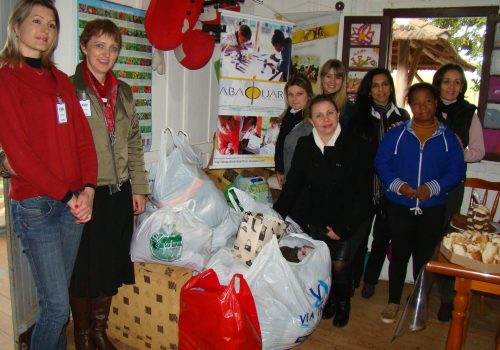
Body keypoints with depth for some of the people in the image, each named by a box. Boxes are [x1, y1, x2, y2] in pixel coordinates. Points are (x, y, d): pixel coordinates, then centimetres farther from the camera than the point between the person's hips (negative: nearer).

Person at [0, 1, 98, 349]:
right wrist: (66, 195, -13)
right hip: (35, 205, -5)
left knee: (58, 299, 14)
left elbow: (83, 138, 8)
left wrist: (87, 190, -6)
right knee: (56, 305, -1)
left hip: (74, 202, 5)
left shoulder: (62, 81, 14)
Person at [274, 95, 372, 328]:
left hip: (345, 221, -2)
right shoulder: (305, 146, -3)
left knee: (339, 266, -1)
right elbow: (293, 184, 2)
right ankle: (328, 299, 36)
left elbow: (363, 191, -9)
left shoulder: (355, 146, -11)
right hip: (316, 220, 3)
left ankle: (343, 303, 29)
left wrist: (344, 227, -13)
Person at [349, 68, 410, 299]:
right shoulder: (360, 115, 1)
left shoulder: (402, 116, 5)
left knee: (382, 236, 11)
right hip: (365, 185, -1)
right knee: (359, 235, 0)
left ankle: (370, 280, 29)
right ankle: (352, 279, 20)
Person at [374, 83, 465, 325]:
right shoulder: (396, 134, 0)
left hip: (432, 209, 1)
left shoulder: (448, 138, 1)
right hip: (399, 207, 0)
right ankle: (393, 302, 28)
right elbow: (380, 163, -2)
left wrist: (432, 187, -19)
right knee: (399, 255, 11)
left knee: (424, 257, 10)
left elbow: (457, 171, -2)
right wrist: (398, 185, -17)